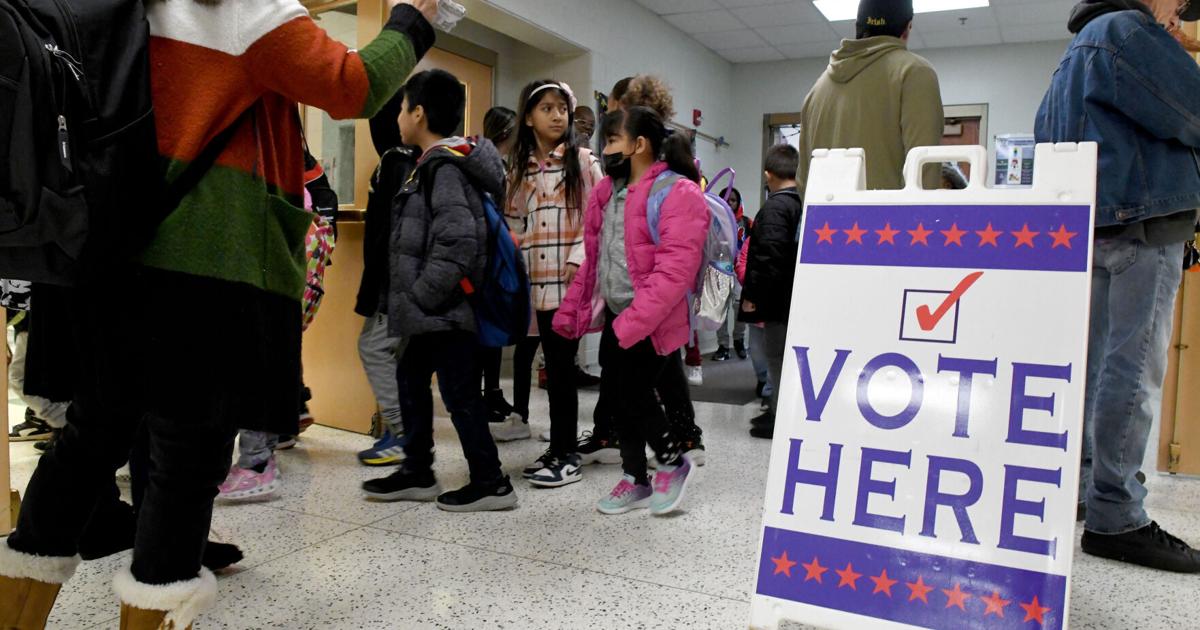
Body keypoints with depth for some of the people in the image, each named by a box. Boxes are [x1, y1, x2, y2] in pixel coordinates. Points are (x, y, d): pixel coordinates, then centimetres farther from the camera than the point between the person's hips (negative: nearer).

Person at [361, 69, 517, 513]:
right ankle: (418, 474, 29)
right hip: (435, 311, 10)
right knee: (411, 380, 17)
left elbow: (458, 240, -26)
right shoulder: (437, 163, 15)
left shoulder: (445, 166, -15)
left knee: (459, 392, -2)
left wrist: (422, 296, -20)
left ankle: (490, 483, 10)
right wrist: (414, 298, 16)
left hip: (446, 309, -10)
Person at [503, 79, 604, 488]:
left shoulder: (582, 160, 0)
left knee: (561, 365, -4)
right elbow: (513, 222, 16)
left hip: (572, 279, -5)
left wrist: (580, 258, -16)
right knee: (554, 366, 10)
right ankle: (561, 449, 20)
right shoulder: (519, 168, 14)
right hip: (538, 280, 5)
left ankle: (566, 455, 5)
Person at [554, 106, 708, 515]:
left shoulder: (677, 194, -15)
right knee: (621, 396, 12)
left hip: (651, 323, -7)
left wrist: (631, 323, -26)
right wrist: (572, 310, 11)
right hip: (615, 317, 8)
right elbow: (593, 259, 16)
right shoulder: (609, 192, 11)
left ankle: (673, 462, 23)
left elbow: (674, 272, -23)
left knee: (634, 396, -4)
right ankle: (635, 479, 28)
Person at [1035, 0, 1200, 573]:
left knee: (1093, 366, 13)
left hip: (1088, 226, 10)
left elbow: (1045, 139, 26)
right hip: (1144, 222, -10)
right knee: (1133, 371, -9)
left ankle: (1074, 489, 20)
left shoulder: (1075, 54, 24)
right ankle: (1115, 519, -6)